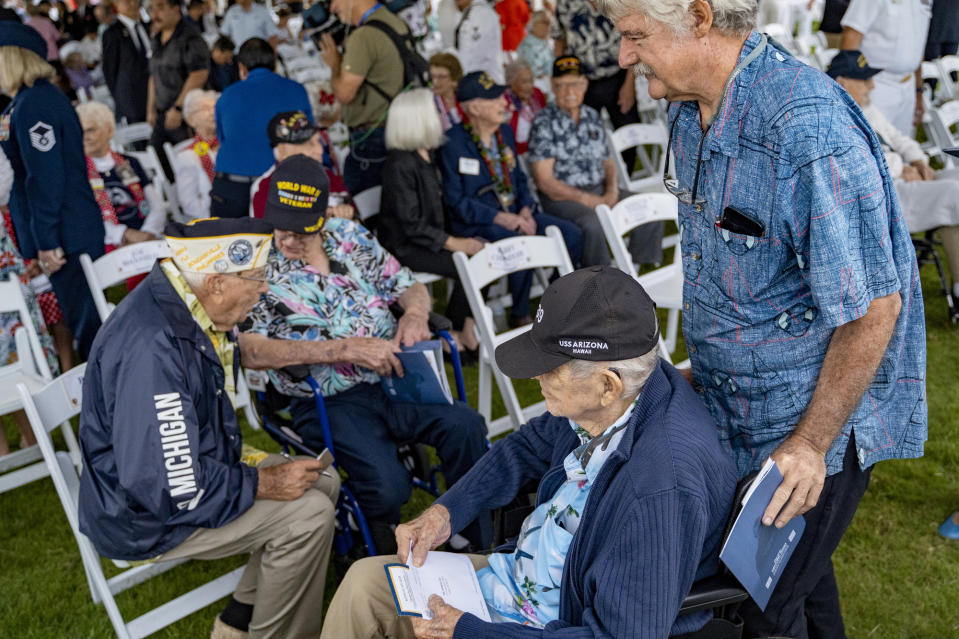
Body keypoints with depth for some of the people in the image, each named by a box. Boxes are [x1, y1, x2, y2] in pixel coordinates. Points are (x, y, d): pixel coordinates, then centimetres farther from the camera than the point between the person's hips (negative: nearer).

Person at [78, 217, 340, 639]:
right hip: (143, 515, -10)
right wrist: (261, 483, -22)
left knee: (321, 481, 7)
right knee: (307, 514, -20)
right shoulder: (152, 348, -33)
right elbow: (166, 487, -33)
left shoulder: (184, 307, -1)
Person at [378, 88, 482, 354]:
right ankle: (451, 334, -4)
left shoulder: (429, 154, 10)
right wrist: (454, 243, -22)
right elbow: (411, 224, -20)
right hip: (405, 247, -9)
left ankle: (467, 322, -1)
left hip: (430, 236, 9)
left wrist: (460, 239, 4)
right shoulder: (400, 164, -18)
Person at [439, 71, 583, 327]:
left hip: (514, 215, 7)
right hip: (476, 224, -7)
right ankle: (520, 316, -9)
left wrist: (526, 210, -4)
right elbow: (455, 200, -13)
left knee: (571, 234, -10)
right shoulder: (453, 142, -10)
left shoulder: (505, 131, 12)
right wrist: (502, 219, -22)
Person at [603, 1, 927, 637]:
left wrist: (811, 444, -20)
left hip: (817, 418, -8)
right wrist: (704, 364, 15)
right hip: (737, 408, 8)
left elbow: (872, 307, -26)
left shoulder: (810, 130, -30)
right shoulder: (689, 111, -1)